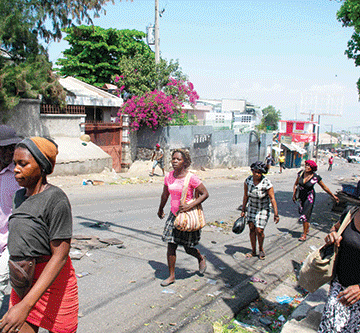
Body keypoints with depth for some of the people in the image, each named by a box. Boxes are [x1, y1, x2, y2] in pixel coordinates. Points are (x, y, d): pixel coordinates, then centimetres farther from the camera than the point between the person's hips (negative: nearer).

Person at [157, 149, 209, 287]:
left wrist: (190, 205, -23)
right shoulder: (168, 176, 0)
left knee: (188, 248, 9)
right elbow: (165, 195, 15)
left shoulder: (191, 178, -16)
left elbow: (205, 194, -13)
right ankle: (171, 276, 17)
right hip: (174, 215, 4)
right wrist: (160, 209, 28)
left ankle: (201, 258, 42)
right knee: (171, 246, 2)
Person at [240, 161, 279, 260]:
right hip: (252, 207, 4)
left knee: (259, 230, -7)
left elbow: (272, 199, -19)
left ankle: (261, 249, 19)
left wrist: (276, 214, -20)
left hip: (263, 209, -4)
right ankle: (253, 251, 19)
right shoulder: (248, 180, -11)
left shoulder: (267, 183, -24)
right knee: (252, 229, 4)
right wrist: (243, 210, 5)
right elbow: (246, 196, 0)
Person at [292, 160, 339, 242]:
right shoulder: (301, 173, -6)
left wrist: (333, 196, 1)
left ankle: (304, 235, 1)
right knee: (302, 212, 14)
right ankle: (307, 227, 42)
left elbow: (324, 187, -4)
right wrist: (294, 194, 4)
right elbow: (296, 184, 8)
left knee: (305, 215, -10)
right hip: (301, 196, 4)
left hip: (309, 197, -4)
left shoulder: (316, 177, -15)